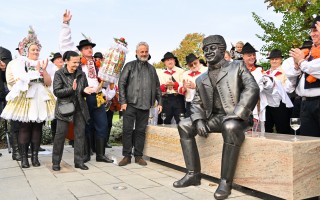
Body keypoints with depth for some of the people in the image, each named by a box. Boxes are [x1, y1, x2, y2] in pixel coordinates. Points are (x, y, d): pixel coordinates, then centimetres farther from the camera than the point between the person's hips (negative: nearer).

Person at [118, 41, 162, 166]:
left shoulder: (151, 69, 16)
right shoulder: (130, 66, 4)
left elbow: (157, 86, 18)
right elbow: (121, 83, -1)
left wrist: (159, 102, 9)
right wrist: (123, 101, -9)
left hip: (145, 105, 3)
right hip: (130, 104, -3)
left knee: (141, 131, 7)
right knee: (127, 130, -2)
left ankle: (138, 156, 15)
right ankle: (126, 156, 8)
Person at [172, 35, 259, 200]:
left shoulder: (238, 67, 1)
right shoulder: (201, 79, 15)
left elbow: (252, 89, -12)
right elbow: (196, 103, 15)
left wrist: (234, 116, -22)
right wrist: (199, 120, -8)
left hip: (234, 118, -5)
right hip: (213, 118, 6)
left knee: (231, 127, -38)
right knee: (184, 125, -11)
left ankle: (226, 182, -27)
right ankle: (193, 174, -8)